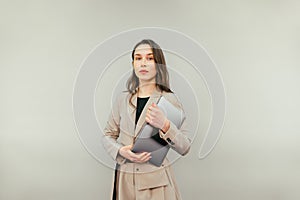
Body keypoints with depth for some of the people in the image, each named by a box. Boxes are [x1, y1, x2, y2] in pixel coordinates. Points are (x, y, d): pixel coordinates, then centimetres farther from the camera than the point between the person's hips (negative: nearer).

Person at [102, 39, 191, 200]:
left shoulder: (169, 99, -6)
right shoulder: (123, 99, 4)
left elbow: (184, 147, -7)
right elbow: (108, 135, 12)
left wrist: (165, 126, -24)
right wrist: (120, 150, -9)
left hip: (156, 181, -3)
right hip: (124, 179, 3)